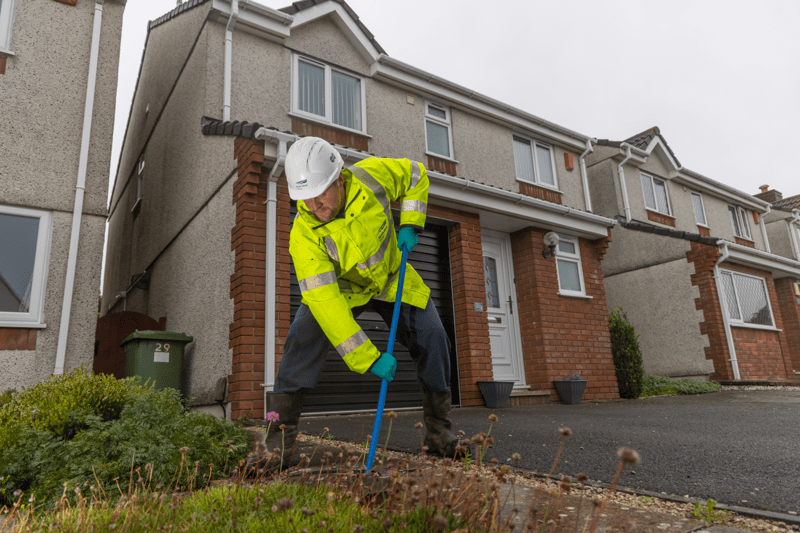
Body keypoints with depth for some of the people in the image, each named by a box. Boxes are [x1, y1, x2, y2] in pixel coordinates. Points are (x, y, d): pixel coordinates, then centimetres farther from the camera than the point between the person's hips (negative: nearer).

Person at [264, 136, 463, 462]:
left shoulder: (371, 176, -26)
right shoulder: (303, 235, -31)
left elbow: (415, 175, -3)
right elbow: (324, 300, -37)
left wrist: (409, 224, -15)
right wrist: (368, 358, -41)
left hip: (392, 278, 2)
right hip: (341, 288, -2)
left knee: (432, 338, -10)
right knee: (305, 337, -25)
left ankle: (439, 434, 8)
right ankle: (279, 438, -12)